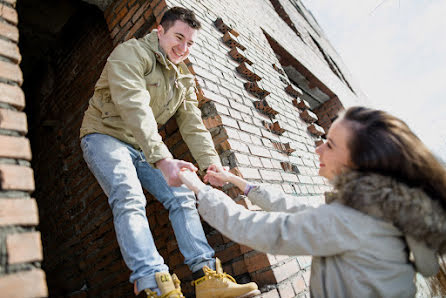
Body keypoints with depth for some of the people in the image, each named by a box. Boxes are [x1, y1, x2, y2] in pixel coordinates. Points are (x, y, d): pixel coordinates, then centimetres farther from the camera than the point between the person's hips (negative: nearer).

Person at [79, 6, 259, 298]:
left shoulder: (184, 78, 8)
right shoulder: (131, 53, -14)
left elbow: (193, 124, 0)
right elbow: (134, 108, -31)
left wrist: (211, 162, -16)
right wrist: (162, 159, -44)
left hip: (144, 147, 6)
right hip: (105, 135, -5)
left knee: (182, 196, -9)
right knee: (129, 198, -28)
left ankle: (207, 274, -9)